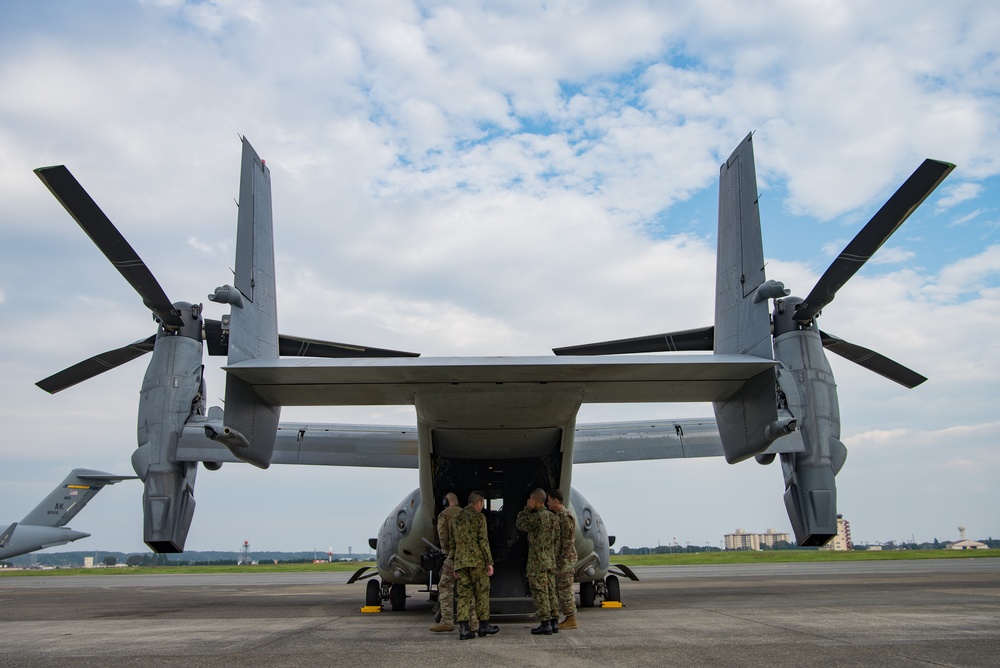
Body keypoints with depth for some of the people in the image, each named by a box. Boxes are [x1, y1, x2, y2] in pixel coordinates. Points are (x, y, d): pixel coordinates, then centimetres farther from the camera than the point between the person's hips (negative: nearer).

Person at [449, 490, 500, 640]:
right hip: (477, 560, -5)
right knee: (481, 593, 7)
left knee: (463, 594, 3)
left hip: (460, 562, 5)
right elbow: (483, 541, -10)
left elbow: (451, 544, 17)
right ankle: (484, 625, 14)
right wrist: (490, 562, -7)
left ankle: (463, 629, -5)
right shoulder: (479, 517, -4)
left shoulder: (455, 519, 15)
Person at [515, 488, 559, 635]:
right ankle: (554, 622, 12)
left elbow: (520, 524, -1)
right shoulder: (553, 517, 10)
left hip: (537, 562, -8)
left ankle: (545, 624, -4)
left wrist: (527, 509, 0)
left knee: (540, 593, -4)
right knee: (550, 591, 11)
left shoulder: (536, 517, -16)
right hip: (551, 561, 8)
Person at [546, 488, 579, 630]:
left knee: (565, 589, -6)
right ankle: (569, 618, 16)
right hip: (559, 559, 10)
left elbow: (568, 541, -19)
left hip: (565, 559, -10)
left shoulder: (566, 516, -15)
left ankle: (571, 620, -1)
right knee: (560, 589, 12)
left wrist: (563, 561, -21)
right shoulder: (558, 516, 17)